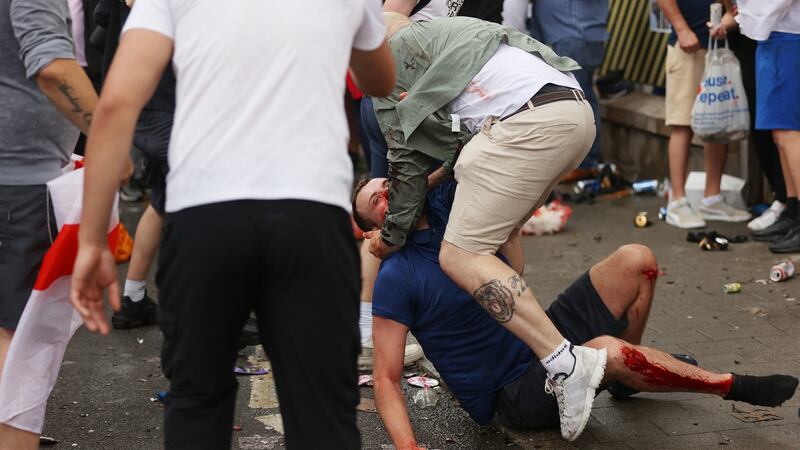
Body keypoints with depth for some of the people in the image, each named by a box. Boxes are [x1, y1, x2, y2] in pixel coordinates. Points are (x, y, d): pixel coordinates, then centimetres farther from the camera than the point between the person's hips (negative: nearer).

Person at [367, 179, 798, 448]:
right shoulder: (395, 278, -17)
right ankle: (733, 385, -10)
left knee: (636, 260, -4)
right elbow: (386, 381, -18)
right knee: (606, 350, -35)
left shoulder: (444, 201, 2)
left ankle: (627, 374, 19)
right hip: (514, 393, -7)